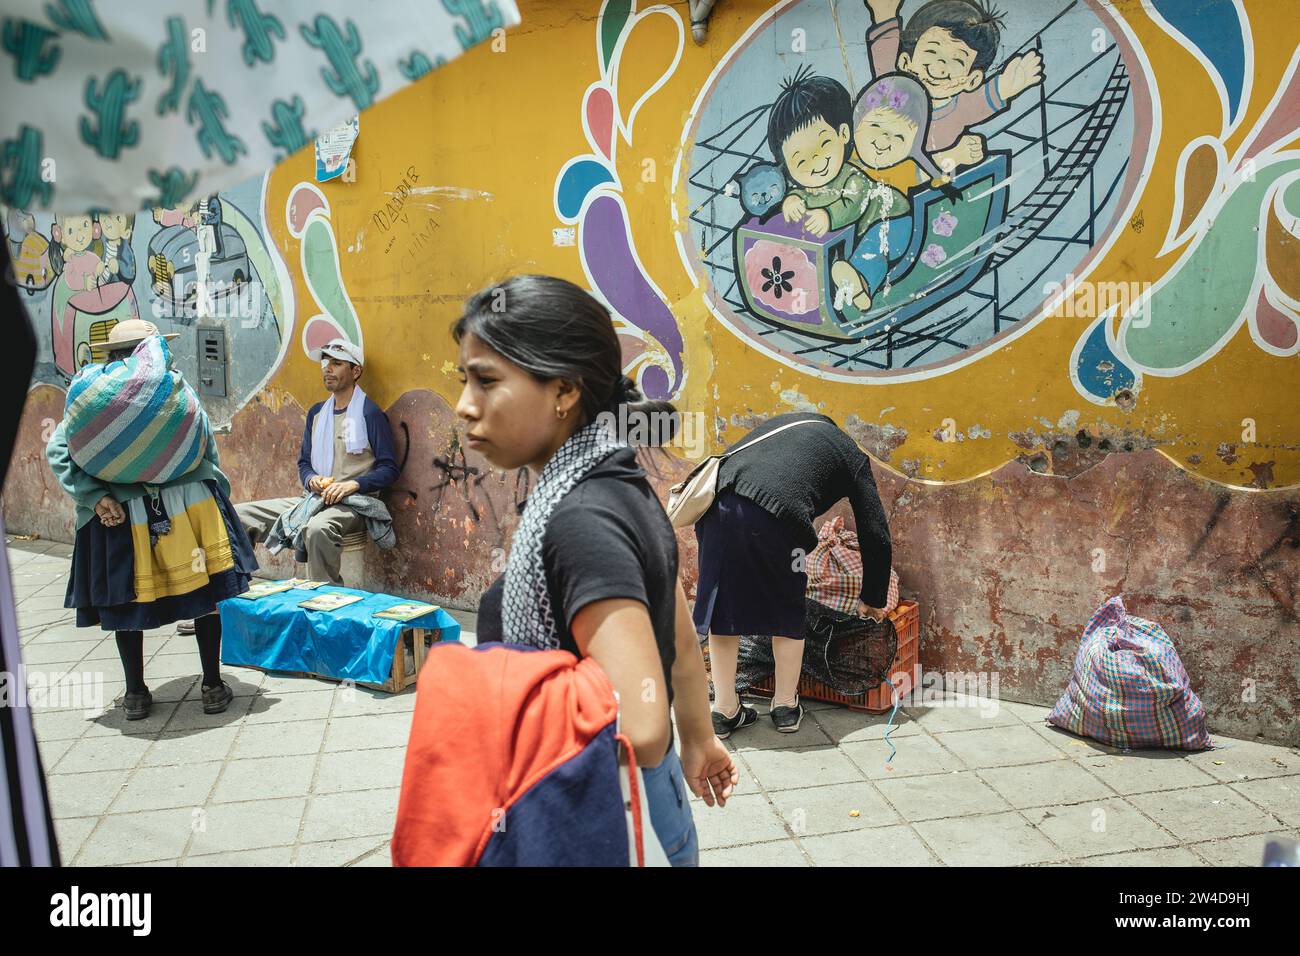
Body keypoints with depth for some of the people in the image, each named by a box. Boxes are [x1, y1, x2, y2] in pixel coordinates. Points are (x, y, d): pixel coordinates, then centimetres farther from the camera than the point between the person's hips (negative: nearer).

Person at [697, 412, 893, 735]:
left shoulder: (790, 421, 38)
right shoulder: (853, 456, 25)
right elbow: (876, 535, 24)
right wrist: (873, 600, 37)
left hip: (718, 500, 4)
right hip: (774, 514, -4)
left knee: (723, 606, 17)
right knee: (787, 612, 19)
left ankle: (725, 710, 24)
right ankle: (786, 707, 29)